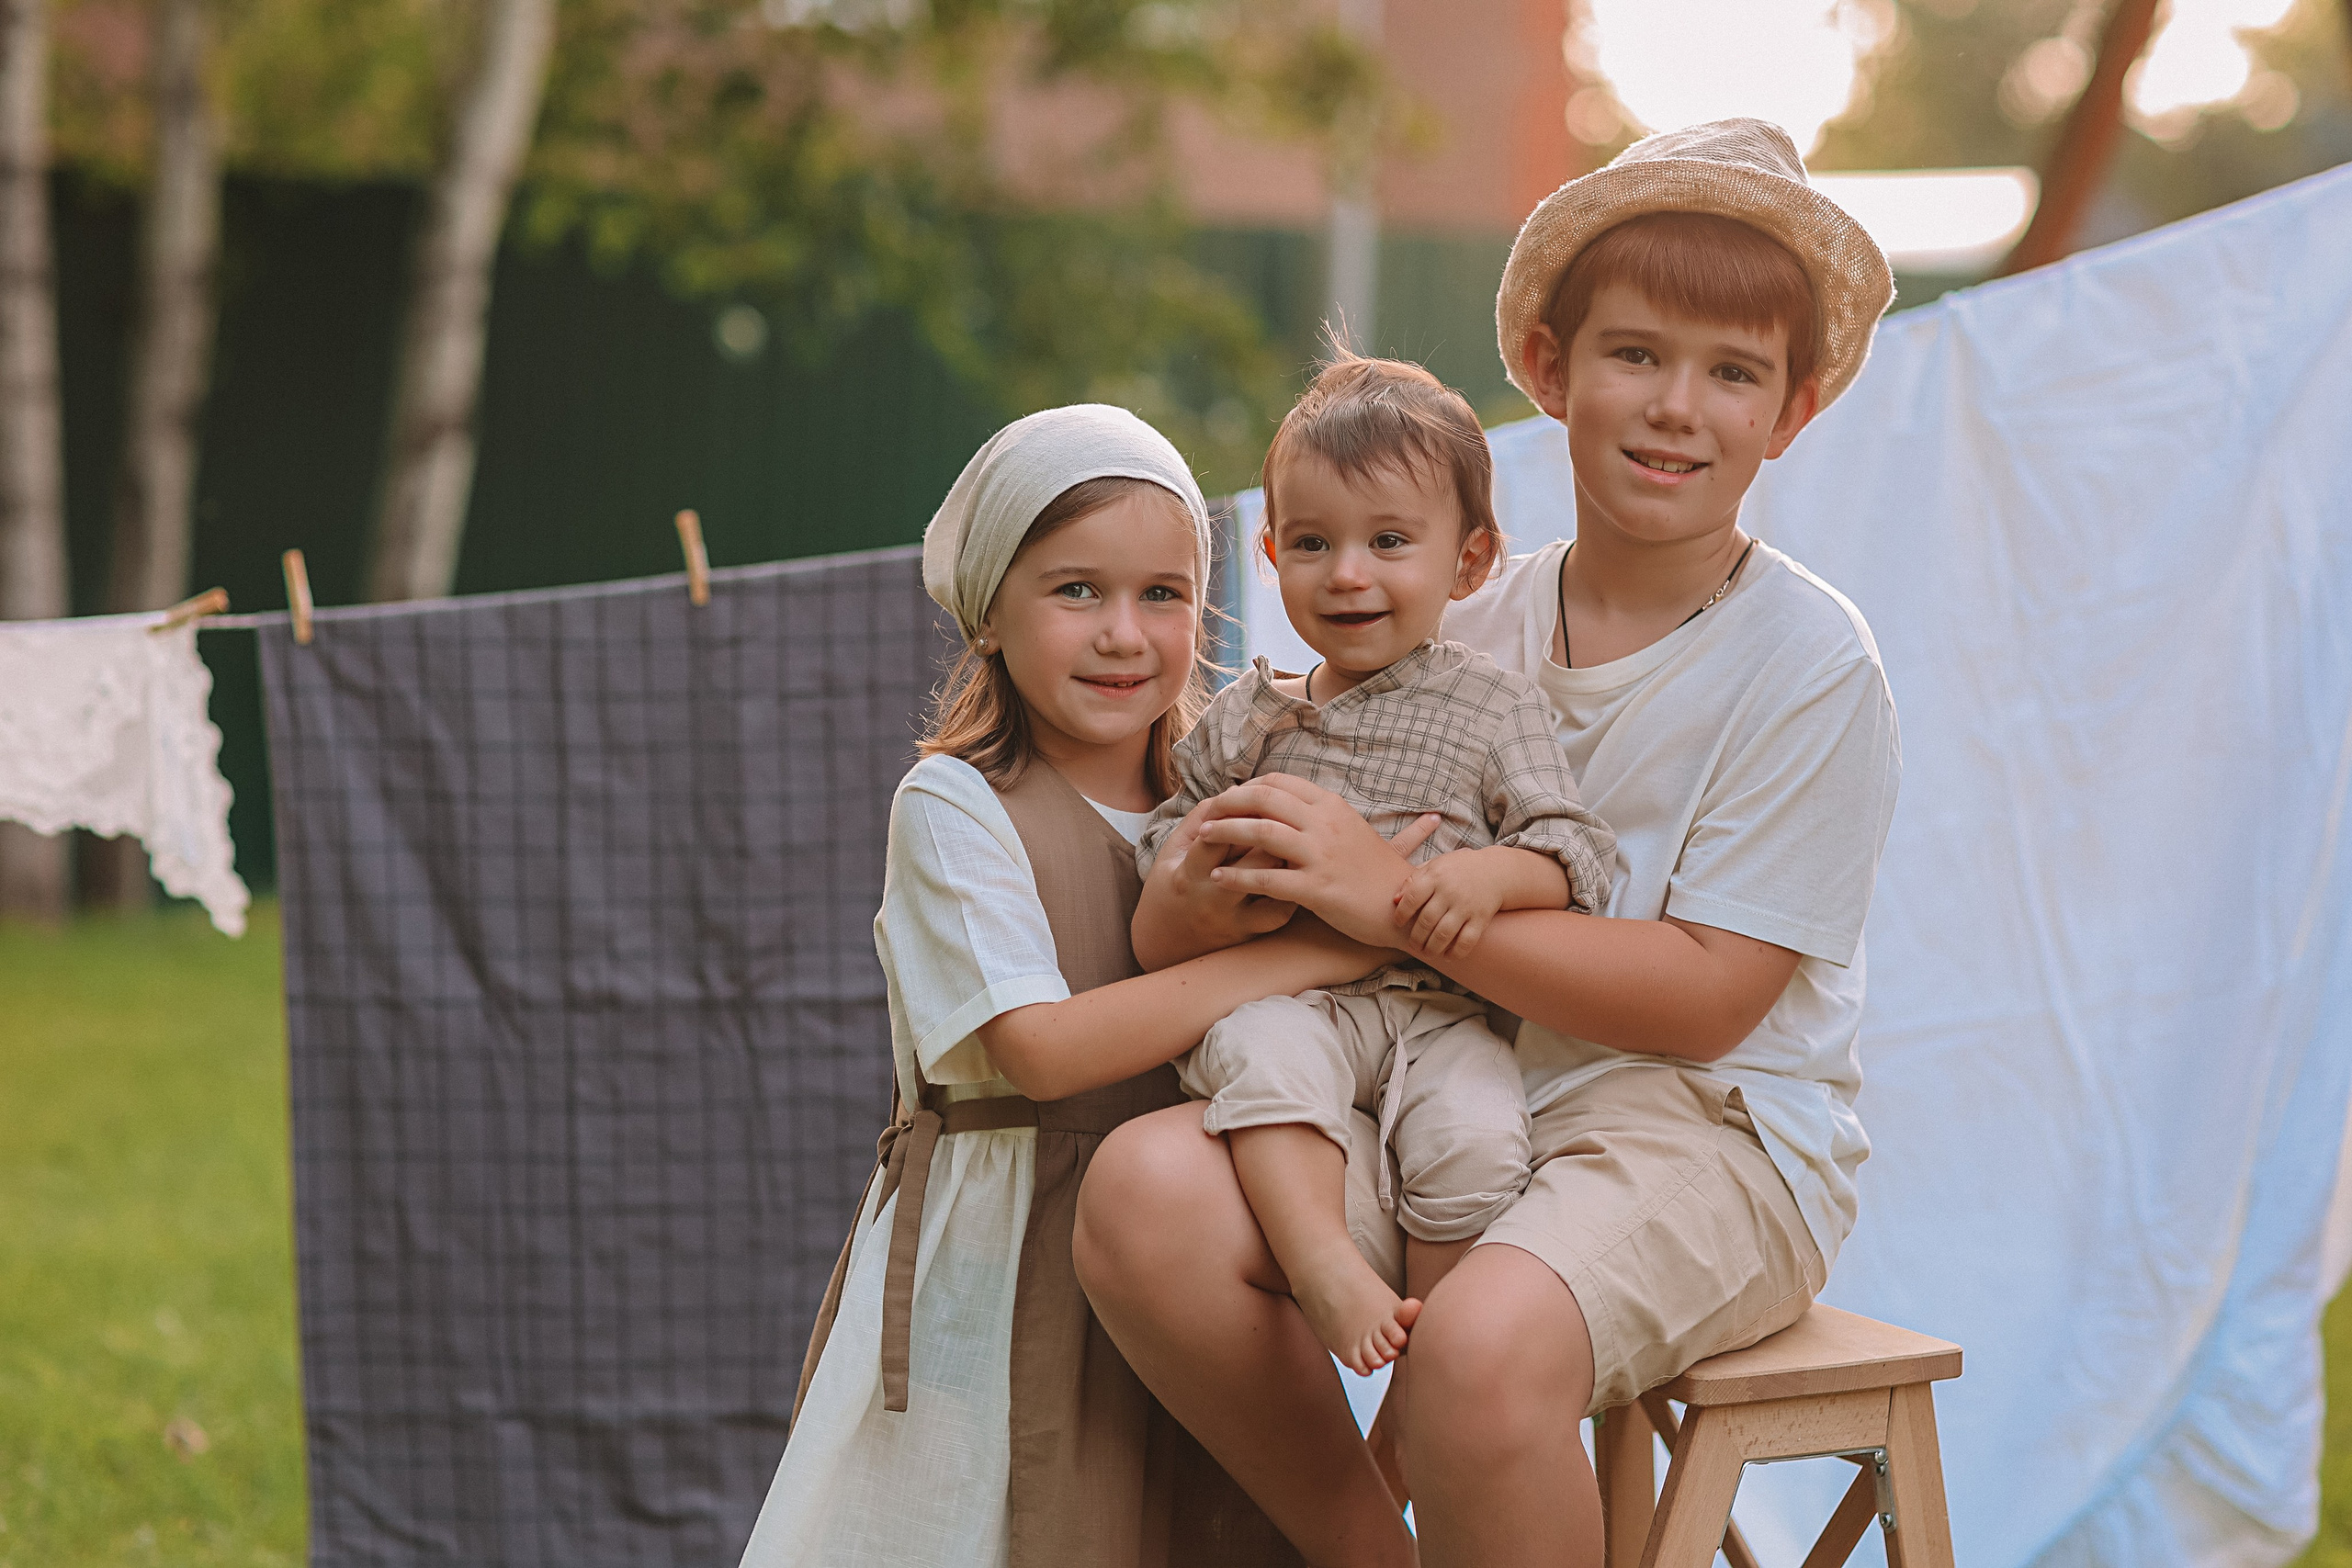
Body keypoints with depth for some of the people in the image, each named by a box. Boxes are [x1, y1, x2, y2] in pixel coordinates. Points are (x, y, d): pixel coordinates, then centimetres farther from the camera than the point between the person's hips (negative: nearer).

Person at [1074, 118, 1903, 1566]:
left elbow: (1703, 997, -13)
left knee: (1483, 1346, -37)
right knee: (1147, 1192, -22)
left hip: (1713, 1136, -5)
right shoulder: (1470, 633, 9)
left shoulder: (1810, 661, -5)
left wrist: (1400, 895, -17)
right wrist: (1222, 886, -11)